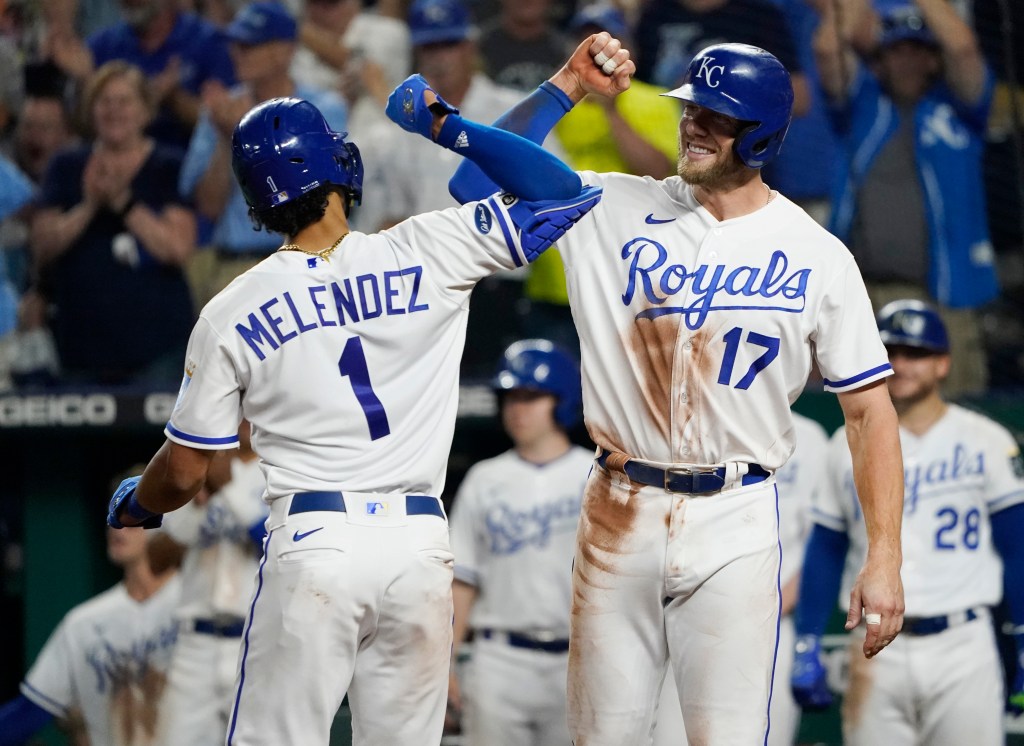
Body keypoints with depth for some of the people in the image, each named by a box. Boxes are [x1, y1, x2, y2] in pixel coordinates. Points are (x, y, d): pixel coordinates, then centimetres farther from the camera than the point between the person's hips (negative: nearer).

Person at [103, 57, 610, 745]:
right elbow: (561, 193, 4)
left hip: (312, 547, -1)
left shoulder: (231, 315, 2)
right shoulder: (425, 254, 0)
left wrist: (134, 505, 30)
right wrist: (447, 126, 9)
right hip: (420, 543, 2)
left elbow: (185, 472, 8)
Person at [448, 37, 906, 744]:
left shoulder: (818, 257, 0)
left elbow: (869, 408, 1)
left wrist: (884, 560, -7)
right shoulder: (615, 209, 5)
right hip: (619, 518, 2)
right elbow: (479, 182, 2)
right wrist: (567, 85, -6)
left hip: (735, 525, -2)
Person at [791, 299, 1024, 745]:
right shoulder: (849, 445, 11)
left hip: (963, 645, -2)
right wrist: (807, 647, 6)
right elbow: (825, 552, 13)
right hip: (876, 654, 2)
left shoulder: (985, 441, 3)